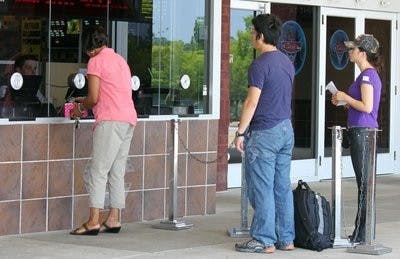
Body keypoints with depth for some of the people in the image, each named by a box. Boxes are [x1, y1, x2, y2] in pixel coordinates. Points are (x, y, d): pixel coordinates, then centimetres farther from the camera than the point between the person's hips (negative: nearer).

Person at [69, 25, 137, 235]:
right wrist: (85, 103, 27)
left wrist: (80, 107, 12)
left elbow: (94, 98, -7)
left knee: (98, 171, -9)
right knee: (117, 172, 9)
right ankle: (113, 220, 8)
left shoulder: (96, 61, -2)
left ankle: (93, 221, -13)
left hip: (110, 121, -8)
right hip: (129, 119, 8)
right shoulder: (120, 60, 24)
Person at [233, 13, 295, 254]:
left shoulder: (260, 64, -14)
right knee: (283, 186, 10)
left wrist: (240, 132, -11)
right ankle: (286, 239, 14)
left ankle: (264, 240, -1)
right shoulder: (287, 62, 13)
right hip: (286, 130, 8)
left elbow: (252, 102, -16)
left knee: (262, 188, -3)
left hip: (264, 133, -8)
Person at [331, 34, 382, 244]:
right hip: (368, 132, 10)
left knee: (364, 184, -5)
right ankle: (362, 232, 17)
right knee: (366, 184, 12)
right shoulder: (371, 74, 15)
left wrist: (346, 97, -10)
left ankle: (362, 234, -1)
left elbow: (366, 107, -21)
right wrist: (344, 102, 12)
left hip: (362, 132, -10)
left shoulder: (367, 75, -15)